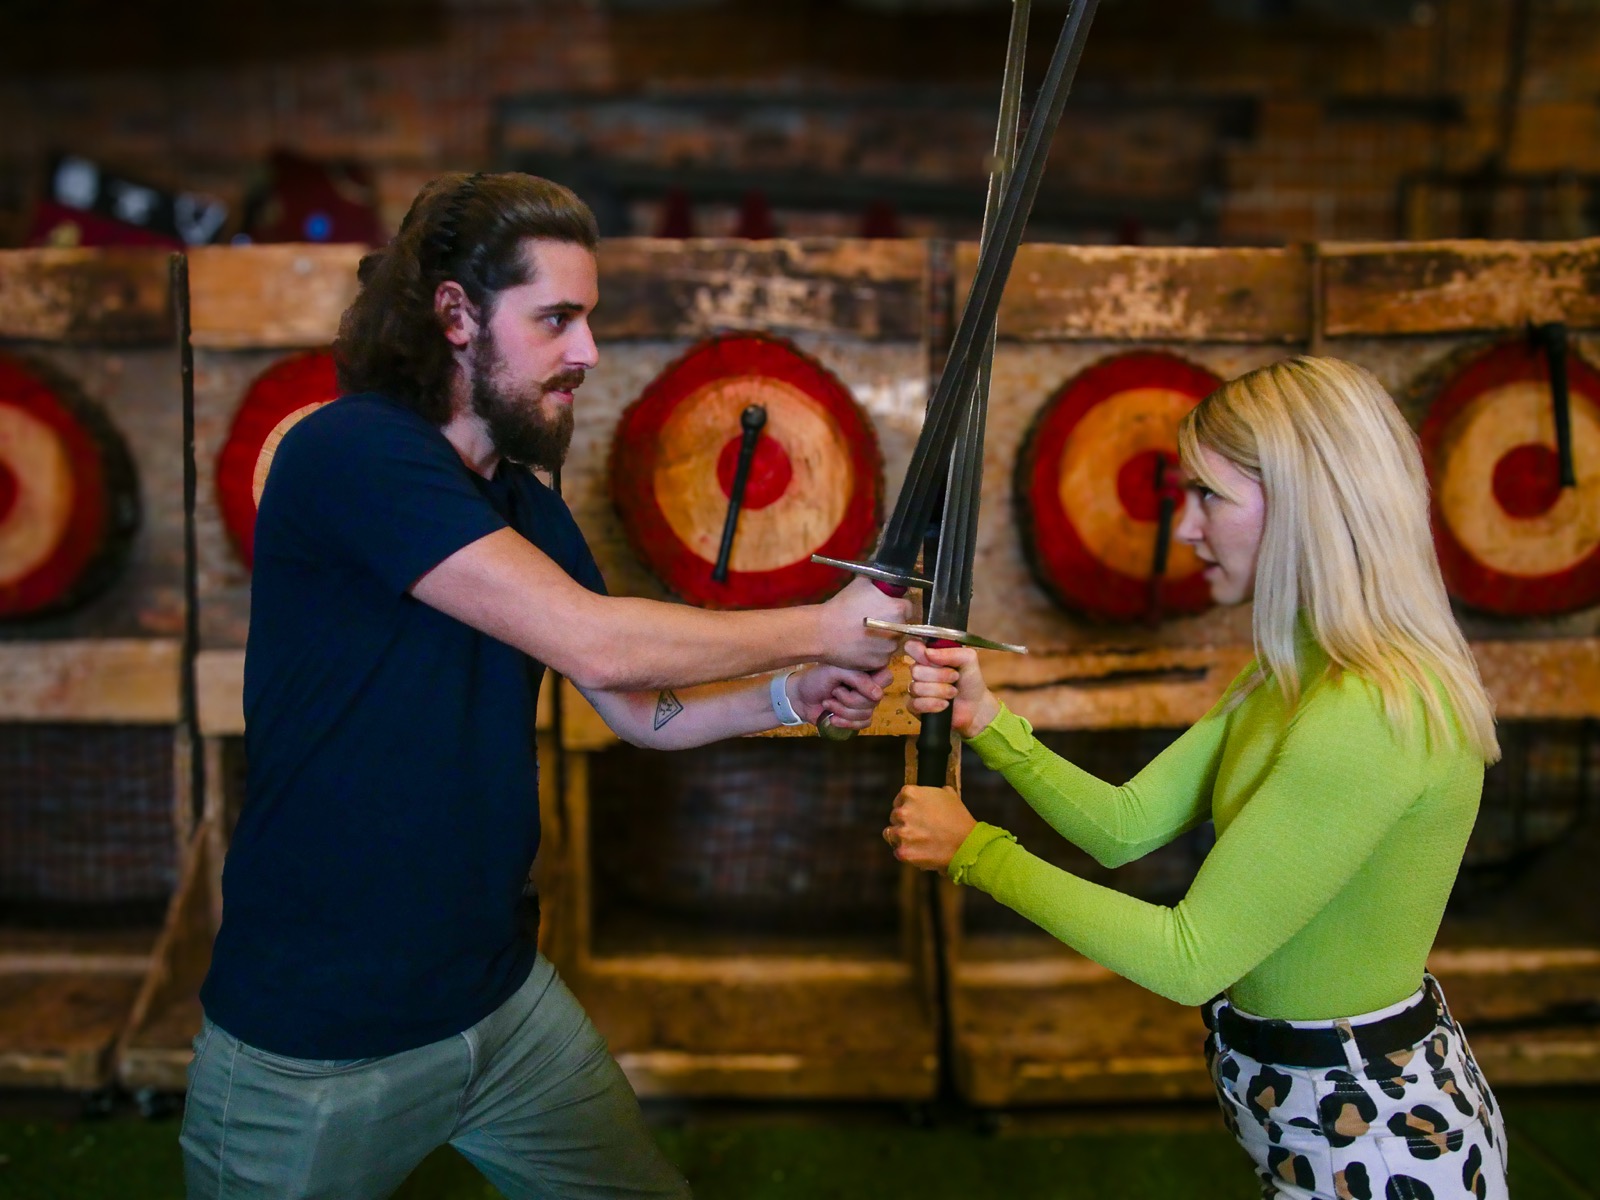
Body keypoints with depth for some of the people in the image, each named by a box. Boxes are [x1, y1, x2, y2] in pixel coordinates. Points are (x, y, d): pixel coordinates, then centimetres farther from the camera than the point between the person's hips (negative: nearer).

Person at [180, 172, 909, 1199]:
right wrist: (823, 627, -15)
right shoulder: (350, 452, -20)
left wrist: (791, 696, -6)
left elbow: (638, 708, 11)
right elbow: (597, 644, -25)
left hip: (503, 999, 7)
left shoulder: (526, 503, 7)